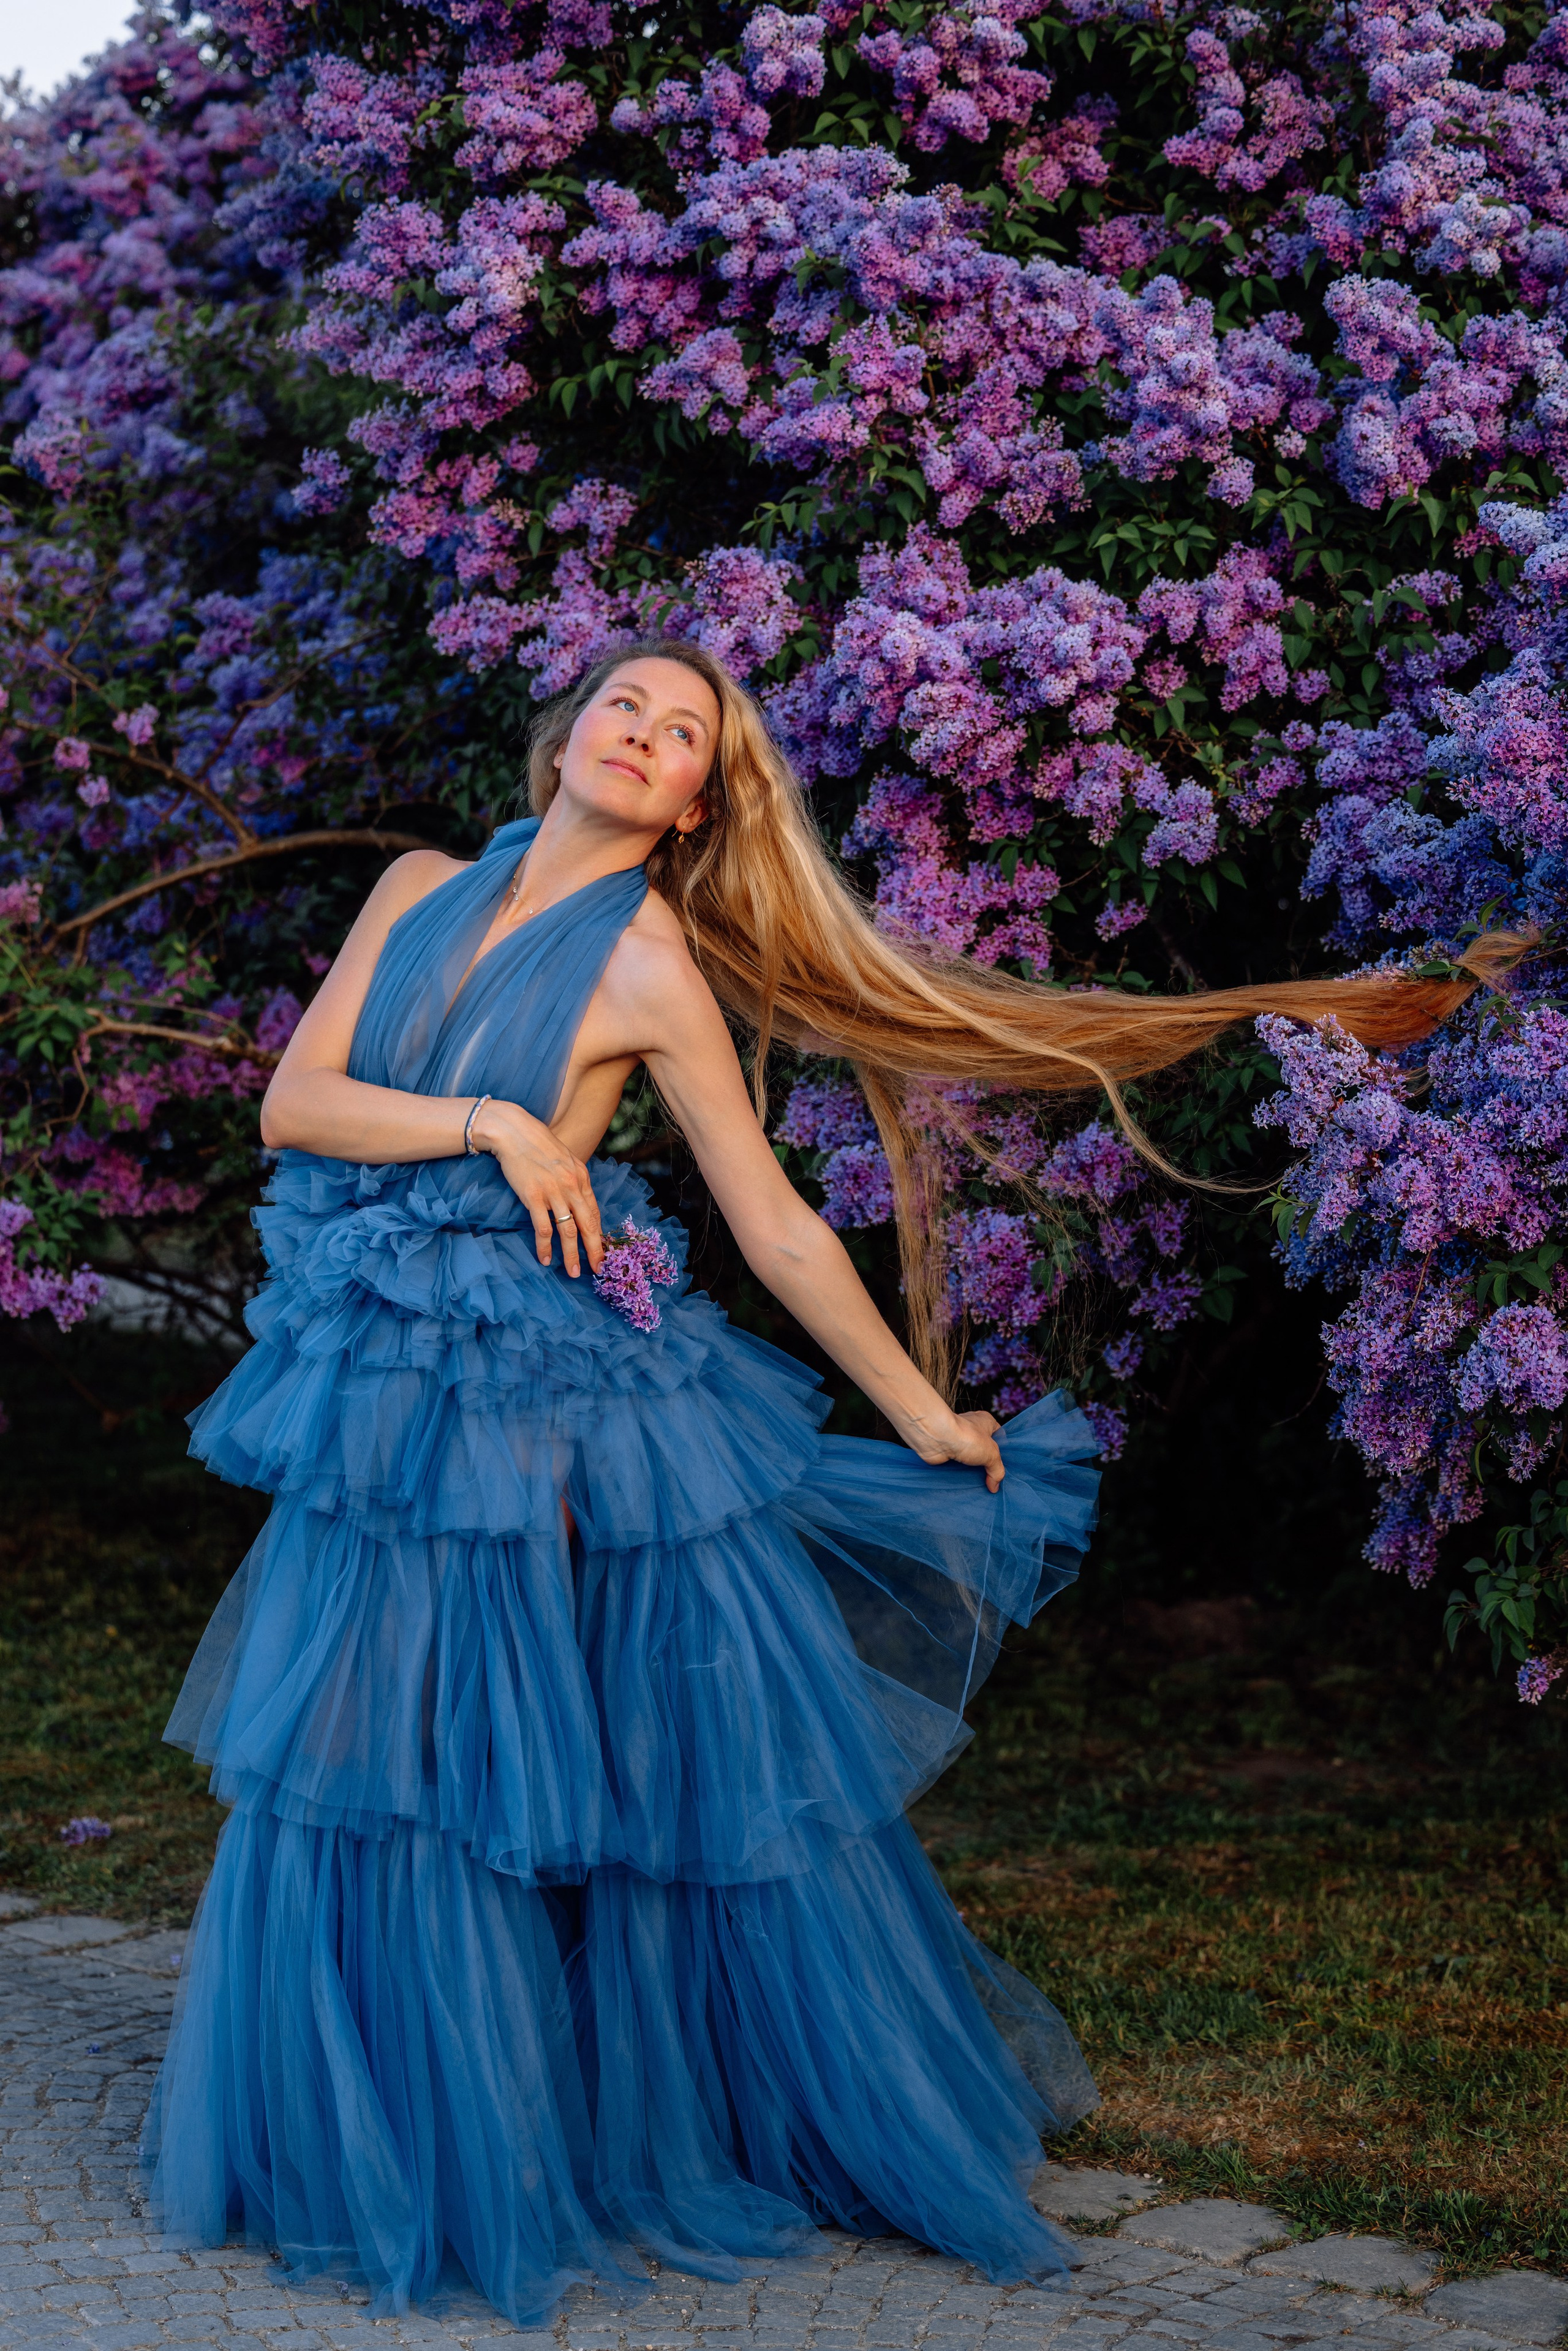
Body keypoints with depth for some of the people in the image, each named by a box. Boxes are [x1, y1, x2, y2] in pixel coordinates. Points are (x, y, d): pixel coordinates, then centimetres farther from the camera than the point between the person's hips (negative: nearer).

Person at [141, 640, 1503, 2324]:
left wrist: (927, 1419, -1)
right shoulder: (421, 891, 9)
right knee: (379, 1793, 9)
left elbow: (779, 1231, -2)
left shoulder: (653, 966, -4)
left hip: (558, 1411, -4)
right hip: (384, 1398, 4)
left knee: (642, 1785, -1)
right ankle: (436, 2152, 26)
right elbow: (293, 1101, 2)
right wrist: (488, 1126, -12)